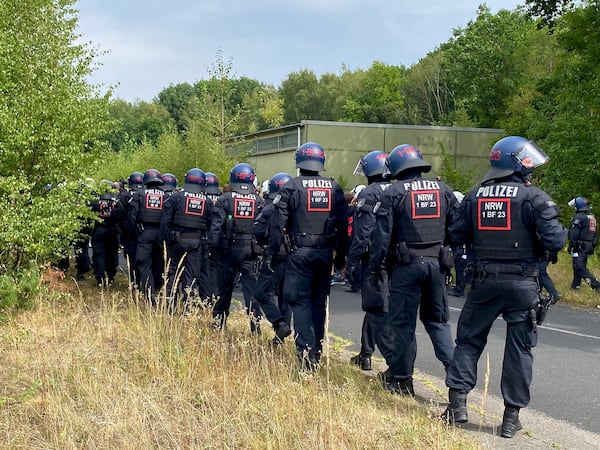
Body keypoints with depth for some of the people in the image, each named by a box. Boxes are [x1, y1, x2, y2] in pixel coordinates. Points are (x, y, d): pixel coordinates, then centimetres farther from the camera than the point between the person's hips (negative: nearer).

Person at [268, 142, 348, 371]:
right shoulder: (334, 188, 6)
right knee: (319, 302, 13)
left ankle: (307, 353, -10)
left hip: (300, 253, -4)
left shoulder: (290, 187, -4)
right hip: (325, 253, 4)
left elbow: (278, 223, -6)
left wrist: (273, 252, 0)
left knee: (300, 301, 0)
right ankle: (317, 351, 20)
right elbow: (343, 224, 8)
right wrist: (341, 255, 14)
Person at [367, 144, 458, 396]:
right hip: (437, 263, 4)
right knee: (437, 319, 17)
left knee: (403, 322, 5)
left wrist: (374, 270, -1)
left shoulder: (393, 193, -4)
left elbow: (381, 235, -7)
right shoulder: (442, 189, 8)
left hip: (407, 264, -4)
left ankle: (400, 378, 12)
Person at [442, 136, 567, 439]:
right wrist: (562, 234, 6)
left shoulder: (475, 196, 3)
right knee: (519, 347, 7)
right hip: (522, 282, -3)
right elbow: (554, 239, -16)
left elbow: (457, 236, 5)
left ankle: (457, 403, 9)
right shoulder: (533, 197, -10)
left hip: (484, 280, 3)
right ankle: (511, 416, 12)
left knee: (469, 338, 15)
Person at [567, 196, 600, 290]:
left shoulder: (579, 217, -13)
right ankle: (575, 284, 23)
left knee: (580, 267, -11)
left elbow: (574, 234, -17)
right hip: (589, 246, 9)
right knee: (580, 265, 17)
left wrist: (570, 246, -12)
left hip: (580, 246, -9)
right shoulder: (592, 217, 15)